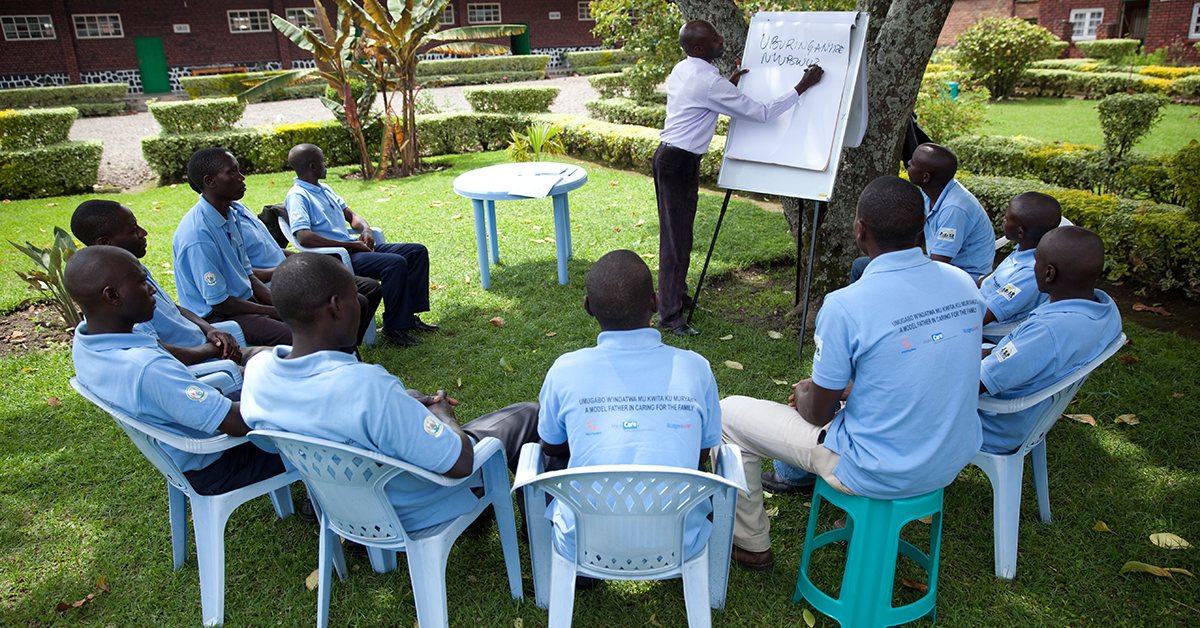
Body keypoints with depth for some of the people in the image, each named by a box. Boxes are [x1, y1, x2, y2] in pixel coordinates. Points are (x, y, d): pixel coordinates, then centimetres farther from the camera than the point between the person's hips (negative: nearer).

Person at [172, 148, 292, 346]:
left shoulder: (229, 215, 6)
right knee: (292, 336, -27)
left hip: (247, 300, 9)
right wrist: (273, 312, -13)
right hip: (217, 316, -9)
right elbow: (219, 302, -18)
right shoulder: (197, 234, -23)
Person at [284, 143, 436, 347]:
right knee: (395, 263, -30)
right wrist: (350, 245, -21)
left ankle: (408, 314, 3)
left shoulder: (324, 189, 20)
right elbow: (303, 237, -23)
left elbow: (350, 215, 28)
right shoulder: (297, 196, -9)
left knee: (417, 252, 3)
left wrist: (365, 229, 3)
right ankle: (393, 327, -19)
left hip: (353, 248, 10)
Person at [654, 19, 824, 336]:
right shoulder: (709, 82, -21)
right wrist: (803, 85, -11)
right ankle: (669, 315, 0)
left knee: (676, 230, 19)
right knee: (677, 236, -6)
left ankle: (676, 292, 33)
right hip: (679, 163, -10)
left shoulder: (682, 70, 9)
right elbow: (761, 113, -16)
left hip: (669, 156, 10)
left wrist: (729, 85, 16)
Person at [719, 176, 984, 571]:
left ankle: (749, 543, 24)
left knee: (728, 415, 6)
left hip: (880, 474, -7)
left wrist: (804, 395, 9)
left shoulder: (846, 306, -25)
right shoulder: (964, 286, -5)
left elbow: (818, 413, -14)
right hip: (954, 460, 7)